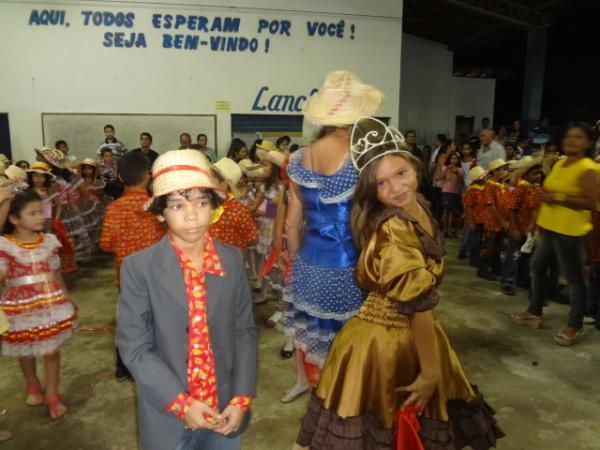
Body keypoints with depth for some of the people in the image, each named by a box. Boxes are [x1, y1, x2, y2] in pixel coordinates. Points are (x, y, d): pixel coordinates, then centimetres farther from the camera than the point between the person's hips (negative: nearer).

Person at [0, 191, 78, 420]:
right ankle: (33, 387, 47)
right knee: (25, 352, 19)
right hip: (21, 308, -2)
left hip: (51, 305, 2)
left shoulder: (49, 241, -1)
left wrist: (67, 299, 13)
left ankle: (52, 396, 26)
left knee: (51, 350, 8)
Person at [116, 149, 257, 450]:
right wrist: (180, 402, -16)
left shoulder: (233, 260, -5)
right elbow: (134, 347, -11)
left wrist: (241, 398, -7)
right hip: (167, 416, -2)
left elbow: (245, 331, -1)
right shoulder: (139, 268, -13)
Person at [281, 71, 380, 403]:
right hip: (347, 264, -5)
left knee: (307, 322, 26)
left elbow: (292, 222, 3)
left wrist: (295, 260, 16)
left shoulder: (300, 158, -2)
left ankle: (304, 379, 49)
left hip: (309, 261, 5)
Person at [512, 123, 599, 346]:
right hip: (549, 227, 9)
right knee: (537, 266, 17)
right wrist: (545, 196, 6)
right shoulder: (559, 164, 11)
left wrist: (558, 198, -23)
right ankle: (534, 312, 32)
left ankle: (575, 326, 15)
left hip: (569, 230, -9)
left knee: (573, 277, 1)